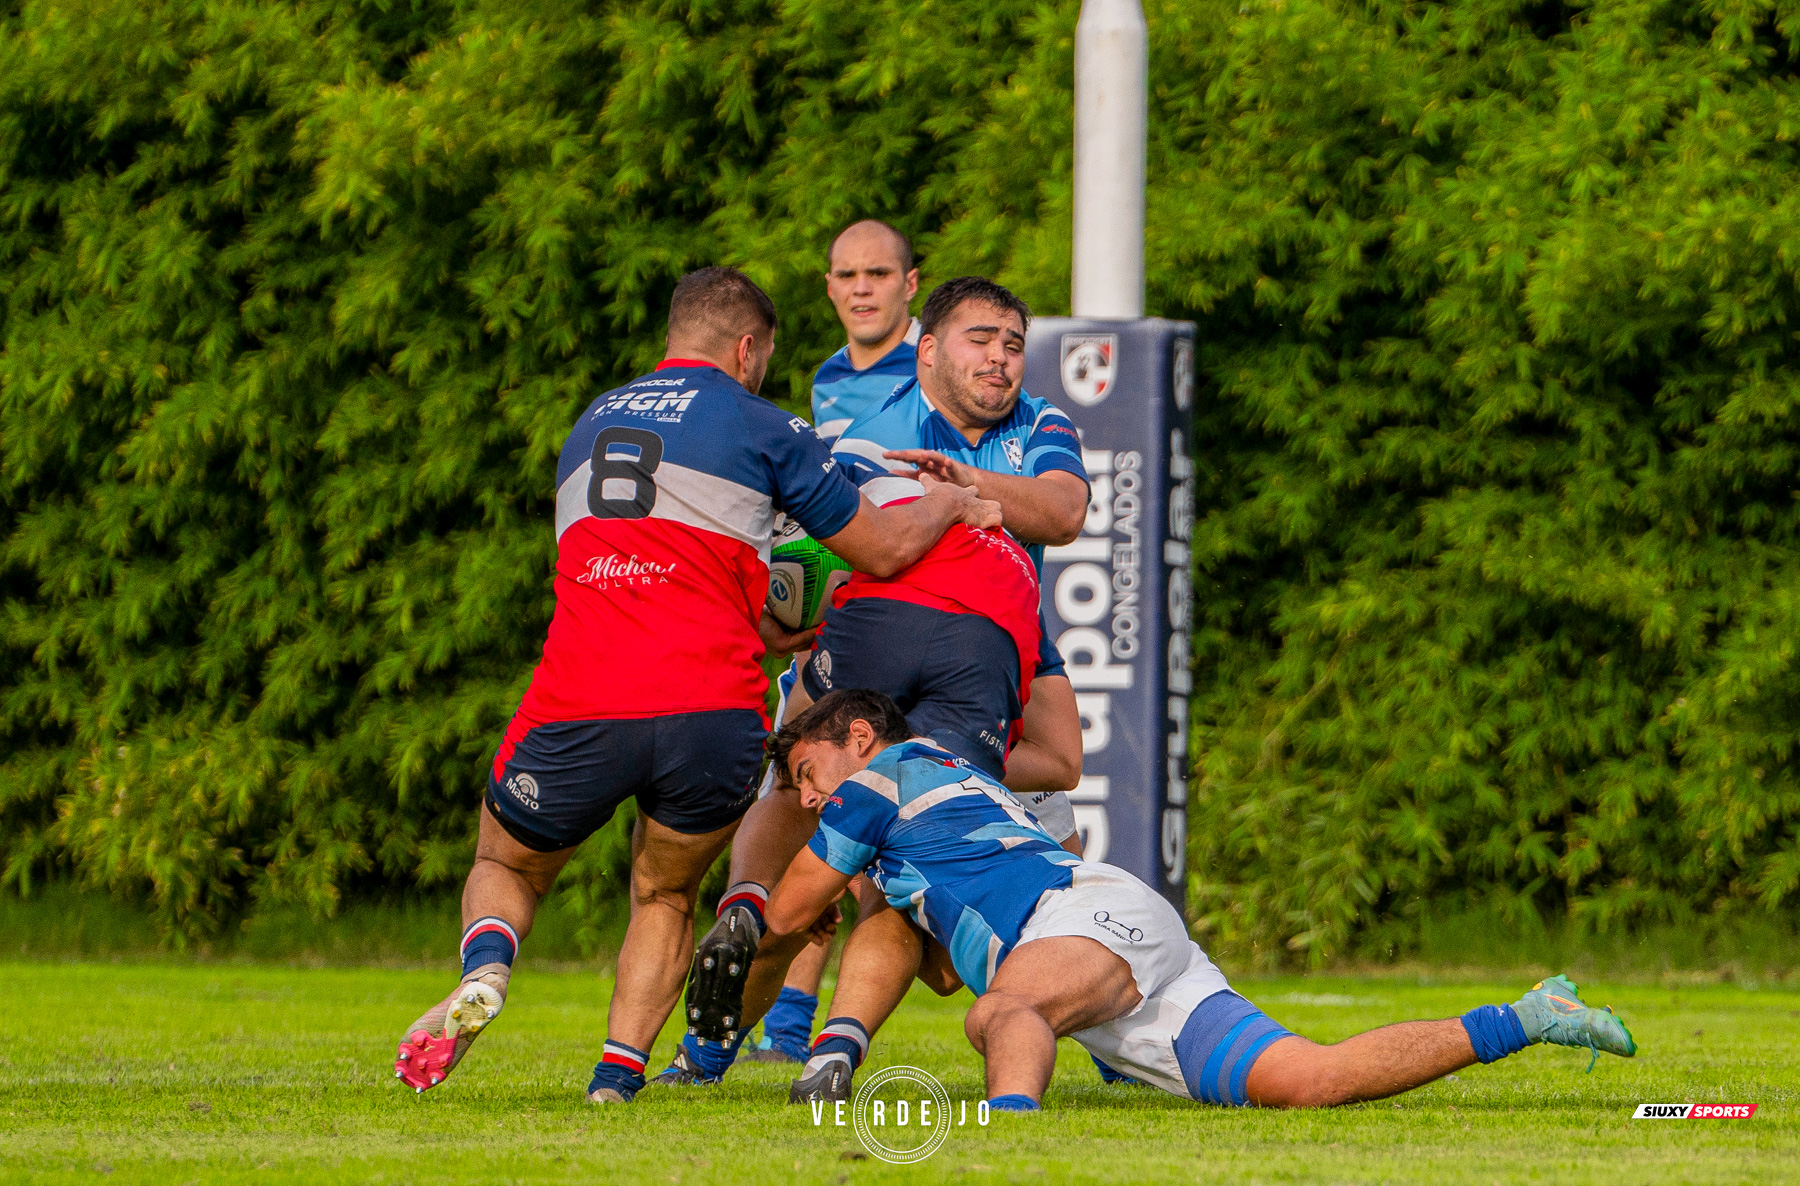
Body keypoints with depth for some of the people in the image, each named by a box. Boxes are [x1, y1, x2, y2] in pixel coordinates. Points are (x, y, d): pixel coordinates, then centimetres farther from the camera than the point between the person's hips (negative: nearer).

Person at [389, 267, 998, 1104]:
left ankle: (485, 971, -10)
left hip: (576, 713, 2)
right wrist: (955, 503, 34)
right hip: (711, 714, -2)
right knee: (664, 896, 23)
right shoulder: (759, 429, 7)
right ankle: (619, 1073, 2)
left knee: (503, 868, 24)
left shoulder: (592, 424, 23)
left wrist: (765, 631, 41)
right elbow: (884, 549, 13)